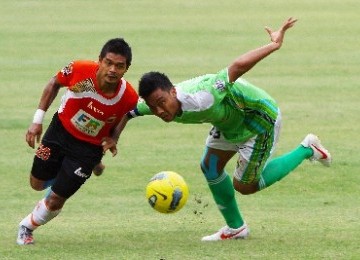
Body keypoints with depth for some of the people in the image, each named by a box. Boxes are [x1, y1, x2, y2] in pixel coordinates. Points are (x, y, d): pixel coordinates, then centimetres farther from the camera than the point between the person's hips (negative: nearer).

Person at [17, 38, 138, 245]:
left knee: (55, 201, 2)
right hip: (60, 131, 1)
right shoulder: (80, 70, -28)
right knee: (37, 184, 16)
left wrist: (112, 140, -23)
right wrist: (38, 119, -7)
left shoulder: (129, 98, -27)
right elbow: (55, 84, -5)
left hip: (89, 148, -1)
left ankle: (27, 227, 31)